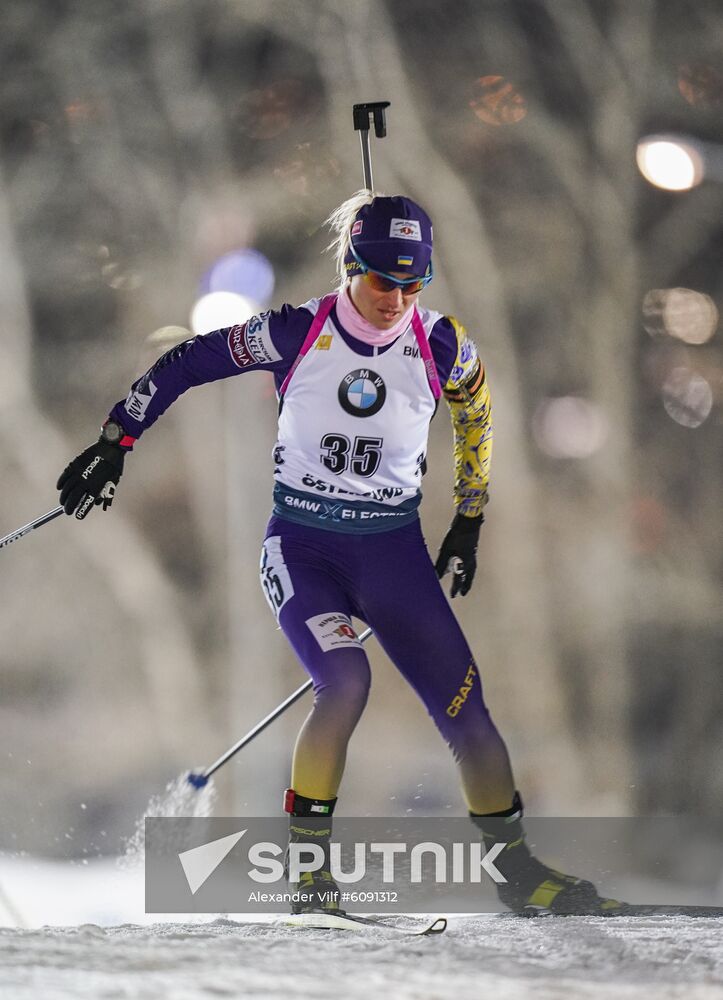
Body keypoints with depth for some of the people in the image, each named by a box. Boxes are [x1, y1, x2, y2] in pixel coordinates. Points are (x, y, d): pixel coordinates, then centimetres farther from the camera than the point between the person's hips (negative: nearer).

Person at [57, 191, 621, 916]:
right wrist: (115, 443, -1)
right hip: (302, 546, -3)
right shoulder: (296, 334, -13)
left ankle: (516, 871, 15)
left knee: (465, 711, -3)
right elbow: (184, 365, -2)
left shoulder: (443, 347, -6)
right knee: (346, 682, -28)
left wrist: (468, 522, 18)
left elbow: (475, 415, 14)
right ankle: (307, 862, -14)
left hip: (394, 550, 3)